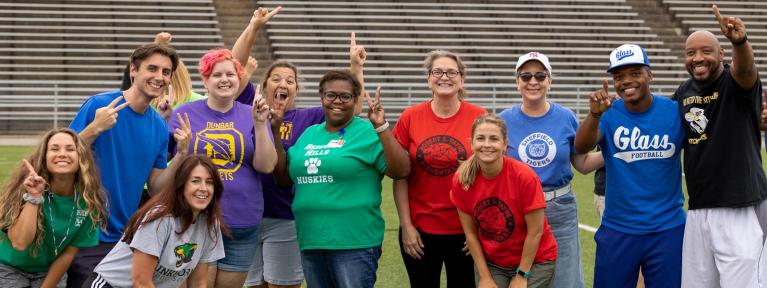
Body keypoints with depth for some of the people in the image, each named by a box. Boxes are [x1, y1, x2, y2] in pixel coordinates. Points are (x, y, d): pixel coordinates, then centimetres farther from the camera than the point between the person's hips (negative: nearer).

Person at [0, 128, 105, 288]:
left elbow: (69, 253, -8)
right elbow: (19, 243, -29)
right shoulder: (26, 186, -23)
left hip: (51, 271, 2)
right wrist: (33, 197, -36)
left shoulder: (89, 200, -16)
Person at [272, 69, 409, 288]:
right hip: (310, 241, 6)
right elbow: (284, 176, 14)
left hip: (354, 243, -6)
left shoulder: (367, 132, -5)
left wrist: (382, 127, -21)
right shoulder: (309, 134, 13)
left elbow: (401, 171, -13)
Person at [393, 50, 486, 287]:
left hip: (465, 230, -1)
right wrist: (406, 226, -3)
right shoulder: (410, 118, -3)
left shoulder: (479, 118, -5)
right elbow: (400, 177, 0)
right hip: (420, 231, 1)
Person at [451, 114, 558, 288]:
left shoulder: (525, 176, -21)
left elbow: (535, 232, -14)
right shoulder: (461, 180, -13)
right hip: (490, 262, 3)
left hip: (534, 260, -2)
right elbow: (470, 233, -5)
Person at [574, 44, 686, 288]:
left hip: (667, 230, 0)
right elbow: (581, 147, -22)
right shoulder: (609, 114, -4)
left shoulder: (675, 111, -4)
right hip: (617, 230, 1)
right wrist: (595, 115, -40)